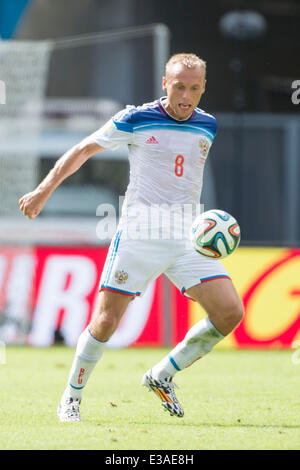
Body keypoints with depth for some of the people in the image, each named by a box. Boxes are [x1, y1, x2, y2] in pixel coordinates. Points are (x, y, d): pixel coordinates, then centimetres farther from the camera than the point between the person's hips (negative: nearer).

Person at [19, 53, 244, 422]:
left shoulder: (207, 125, 9)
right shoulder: (135, 120, -5)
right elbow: (84, 150, 5)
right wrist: (45, 190, -1)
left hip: (187, 238, 4)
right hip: (138, 234, -4)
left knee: (230, 312, -10)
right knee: (106, 321, -10)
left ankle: (161, 376, 8)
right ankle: (71, 398, 13)